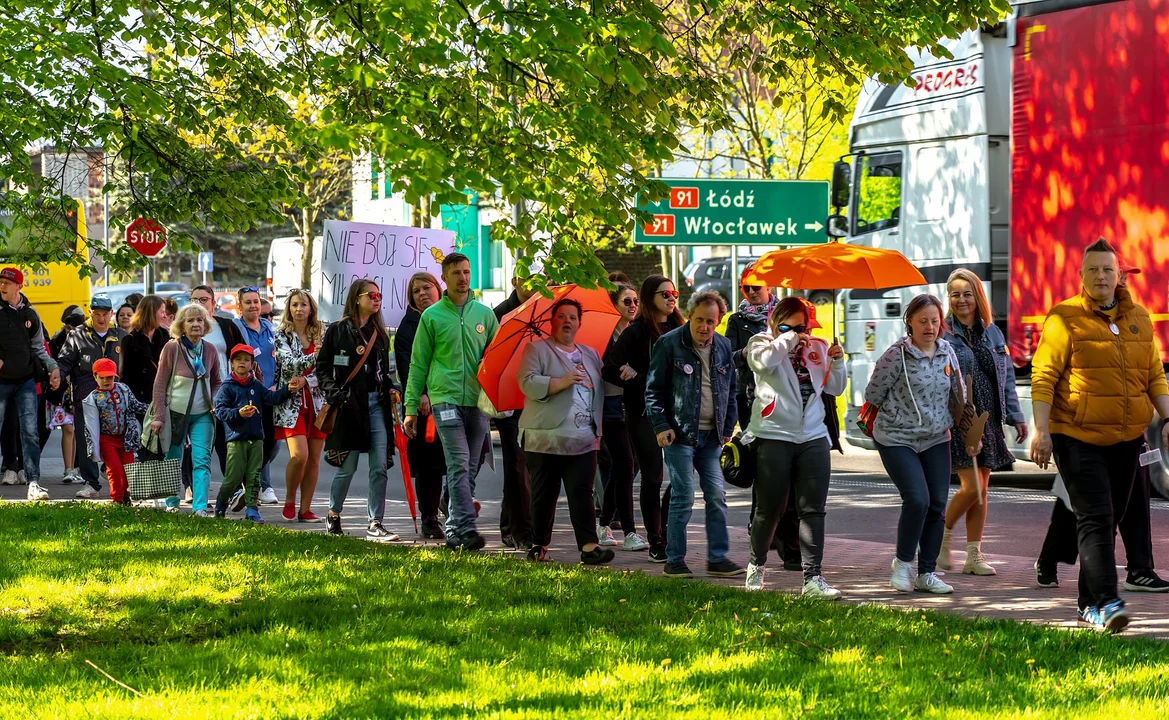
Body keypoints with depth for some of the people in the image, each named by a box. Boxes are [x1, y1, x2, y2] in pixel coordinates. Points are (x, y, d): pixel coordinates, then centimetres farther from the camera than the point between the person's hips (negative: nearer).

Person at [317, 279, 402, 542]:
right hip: (350, 405, -4)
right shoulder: (338, 330, 0)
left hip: (377, 403, 5)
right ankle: (333, 515, 21)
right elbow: (322, 368, -1)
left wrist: (391, 389, 5)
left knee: (380, 467, -3)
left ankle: (375, 525, -2)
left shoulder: (380, 334, 16)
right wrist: (334, 394, -13)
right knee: (348, 467, 0)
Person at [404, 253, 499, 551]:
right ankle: (466, 528, -22)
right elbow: (418, 363, 8)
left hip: (478, 400, 3)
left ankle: (454, 530, 15)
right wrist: (411, 407, 4)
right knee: (459, 463, -16)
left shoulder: (484, 314, 12)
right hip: (445, 399, -3)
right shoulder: (432, 316, 5)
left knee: (470, 468, 5)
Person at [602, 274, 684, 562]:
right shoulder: (636, 332, -3)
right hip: (644, 412, -4)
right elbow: (610, 370, -7)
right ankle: (655, 541, 6)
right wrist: (640, 382, -15)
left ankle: (667, 534, 13)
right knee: (653, 476, -1)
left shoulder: (677, 328, 12)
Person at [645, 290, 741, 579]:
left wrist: (728, 426, 12)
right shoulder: (669, 344, -5)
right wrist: (661, 426, -11)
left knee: (717, 496, 4)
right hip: (680, 434, -5)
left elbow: (730, 390, 19)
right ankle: (674, 561, 1)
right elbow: (653, 390, -4)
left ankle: (717, 558, 11)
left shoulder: (723, 347, 10)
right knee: (683, 497, -6)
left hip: (711, 436, 5)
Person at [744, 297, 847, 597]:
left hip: (813, 437, 3)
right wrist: (787, 339, -11)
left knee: (813, 509, -2)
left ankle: (812, 577, -1)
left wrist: (837, 362, -2)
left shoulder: (817, 347, 12)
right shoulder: (762, 342, 2)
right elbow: (763, 362, -22)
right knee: (770, 509, 5)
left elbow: (835, 387, 16)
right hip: (774, 436, -3)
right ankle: (756, 566, 27)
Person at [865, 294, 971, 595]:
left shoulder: (946, 351, 6)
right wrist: (898, 412, 8)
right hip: (897, 439, -6)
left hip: (936, 439, 6)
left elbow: (959, 395, 15)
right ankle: (903, 563, 3)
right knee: (917, 499, -18)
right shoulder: (896, 355, -12)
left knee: (938, 504, 1)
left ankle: (927, 573, 12)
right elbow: (872, 395, -3)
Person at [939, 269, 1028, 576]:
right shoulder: (942, 334, -6)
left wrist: (1016, 417, 12)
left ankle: (974, 555, 13)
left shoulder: (992, 333, 11)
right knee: (972, 487, -12)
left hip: (988, 421, 6)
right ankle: (943, 535, 12)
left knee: (982, 489, 7)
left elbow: (1006, 377, 16)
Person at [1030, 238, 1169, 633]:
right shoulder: (1065, 319, -5)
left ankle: (1089, 603, 20)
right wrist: (1041, 430, -14)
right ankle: (1106, 604, -19)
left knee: (1109, 520, 10)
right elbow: (1043, 375, -7)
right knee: (1095, 519, -13)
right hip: (1078, 438, -5)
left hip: (1126, 439, 6)